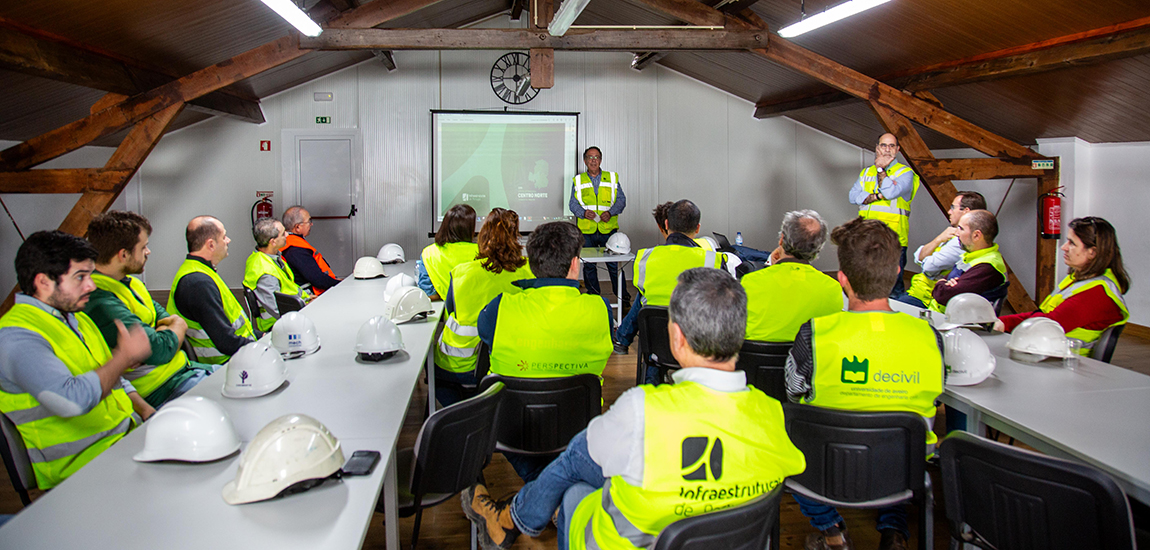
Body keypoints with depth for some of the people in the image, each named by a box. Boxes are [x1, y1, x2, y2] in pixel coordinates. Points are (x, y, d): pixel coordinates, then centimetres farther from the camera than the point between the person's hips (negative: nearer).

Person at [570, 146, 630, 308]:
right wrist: (584, 212, -13)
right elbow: (573, 204, 8)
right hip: (586, 231, 1)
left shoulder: (612, 178, 10)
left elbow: (621, 199, 7)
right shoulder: (578, 181, 11)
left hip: (608, 229, -1)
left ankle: (623, 298, 5)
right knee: (588, 265, 5)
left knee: (615, 264, -4)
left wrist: (610, 212, -12)